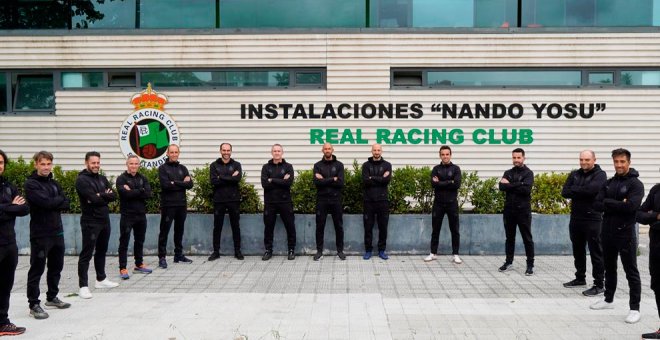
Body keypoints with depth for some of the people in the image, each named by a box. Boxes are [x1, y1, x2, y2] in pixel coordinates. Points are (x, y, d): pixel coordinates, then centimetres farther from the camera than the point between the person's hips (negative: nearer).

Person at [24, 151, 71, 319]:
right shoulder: (31, 184, -9)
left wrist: (52, 204, -12)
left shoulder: (54, 183, 13)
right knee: (37, 269, -1)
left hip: (57, 231, 7)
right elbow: (46, 202, -22)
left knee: (56, 267, 16)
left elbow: (66, 204, 4)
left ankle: (52, 297, 31)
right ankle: (34, 304, 7)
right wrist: (59, 200, -5)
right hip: (40, 234, -7)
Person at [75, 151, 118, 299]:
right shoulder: (82, 180, -10)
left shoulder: (102, 179, 13)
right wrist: (105, 196, -8)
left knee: (102, 250, 17)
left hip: (105, 220, 8)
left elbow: (113, 196, 1)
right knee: (86, 253, -5)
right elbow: (93, 199, -22)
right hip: (90, 222, -8)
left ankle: (101, 279, 30)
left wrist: (100, 196, -14)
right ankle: (83, 286, -2)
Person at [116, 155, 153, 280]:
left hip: (141, 214, 5)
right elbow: (126, 194, -21)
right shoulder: (121, 179, -4)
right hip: (127, 215, -5)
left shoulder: (143, 179, 9)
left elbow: (148, 194, -5)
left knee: (140, 241, 15)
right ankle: (123, 268, 3)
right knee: (124, 242, -1)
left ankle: (139, 265, 29)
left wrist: (132, 192, -13)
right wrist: (140, 191, -11)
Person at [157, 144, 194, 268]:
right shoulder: (163, 168, 0)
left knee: (179, 230, 12)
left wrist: (174, 183, -11)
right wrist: (182, 183, -10)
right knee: (164, 231, -1)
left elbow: (190, 184, 0)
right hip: (168, 204, -5)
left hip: (182, 204, 5)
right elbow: (165, 185, -15)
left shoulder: (183, 168, 12)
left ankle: (179, 255, 22)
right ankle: (162, 257, 2)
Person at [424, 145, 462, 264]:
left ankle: (455, 254, 12)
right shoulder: (436, 169, 5)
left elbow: (457, 184, -14)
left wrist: (440, 183, -11)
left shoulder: (455, 168, 1)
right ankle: (433, 253, 18)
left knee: (454, 230, 3)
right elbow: (433, 184, -10)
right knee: (435, 229, 8)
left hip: (452, 203, -1)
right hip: (438, 203, 1)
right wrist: (449, 182, -14)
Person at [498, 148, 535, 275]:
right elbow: (502, 186, -6)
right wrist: (517, 185, -17)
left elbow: (526, 189, -19)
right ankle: (508, 262, 24)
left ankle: (530, 265, 9)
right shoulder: (508, 173, 11)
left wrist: (510, 185, -11)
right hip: (509, 209, 4)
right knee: (509, 237, 13)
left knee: (527, 238, 2)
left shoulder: (528, 173, -2)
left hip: (523, 210, -4)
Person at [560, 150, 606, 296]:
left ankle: (599, 285, 4)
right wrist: (583, 192, -14)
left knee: (596, 252, -2)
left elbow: (592, 189, -23)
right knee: (578, 251, 16)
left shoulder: (600, 175, -5)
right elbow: (565, 192, -1)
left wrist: (574, 190, -9)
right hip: (576, 218, 6)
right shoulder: (574, 174, 11)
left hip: (592, 219, -6)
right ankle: (580, 278, 30)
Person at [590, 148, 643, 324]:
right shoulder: (608, 183, 10)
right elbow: (597, 205, 0)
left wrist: (608, 203, -12)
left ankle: (635, 308, 7)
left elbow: (630, 206, -23)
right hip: (608, 232, 6)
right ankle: (608, 300, 31)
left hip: (625, 233, -6)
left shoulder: (635, 184, -8)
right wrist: (618, 205, -13)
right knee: (609, 268, 18)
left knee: (631, 271, 0)